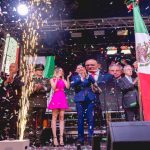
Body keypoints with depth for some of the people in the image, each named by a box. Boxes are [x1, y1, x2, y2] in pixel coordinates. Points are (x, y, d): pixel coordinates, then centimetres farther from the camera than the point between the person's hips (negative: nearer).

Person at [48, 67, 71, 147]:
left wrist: (68, 78, -4)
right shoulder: (52, 79, 10)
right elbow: (54, 87, -7)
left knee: (61, 118, -1)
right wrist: (57, 79, -8)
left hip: (62, 98, 3)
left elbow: (67, 86, 1)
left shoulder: (63, 80, 17)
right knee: (54, 117, -4)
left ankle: (61, 137, -2)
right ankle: (55, 138, -4)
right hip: (55, 98, -3)